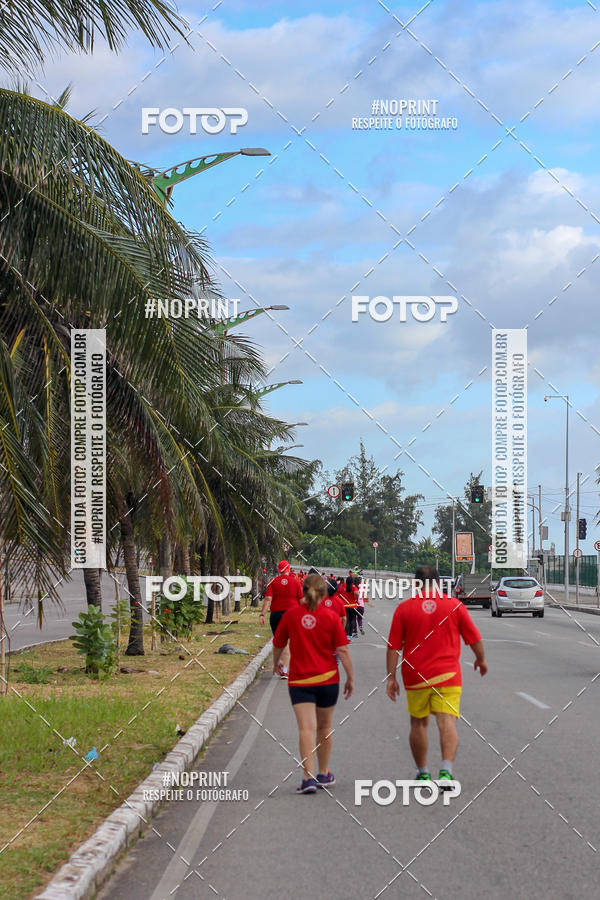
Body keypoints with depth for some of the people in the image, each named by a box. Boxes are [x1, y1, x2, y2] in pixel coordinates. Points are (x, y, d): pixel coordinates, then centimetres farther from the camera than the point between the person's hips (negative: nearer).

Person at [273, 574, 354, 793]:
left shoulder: (291, 615, -2)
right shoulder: (331, 616, -5)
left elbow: (278, 645, 8)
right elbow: (342, 650, -6)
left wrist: (276, 663, 28)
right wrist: (350, 678, 3)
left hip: (299, 680, -1)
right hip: (327, 679, 1)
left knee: (306, 728, -7)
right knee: (324, 727, 16)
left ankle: (309, 777, -19)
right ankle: (323, 774, 29)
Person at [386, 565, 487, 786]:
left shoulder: (404, 608, 0)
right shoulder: (454, 605, 0)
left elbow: (393, 647, 0)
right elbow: (475, 639, 7)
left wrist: (391, 677, 5)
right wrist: (481, 660, 25)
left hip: (415, 676, 1)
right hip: (447, 675, -1)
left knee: (418, 723, 16)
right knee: (447, 723, -7)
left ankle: (423, 772, 25)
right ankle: (446, 770, -26)